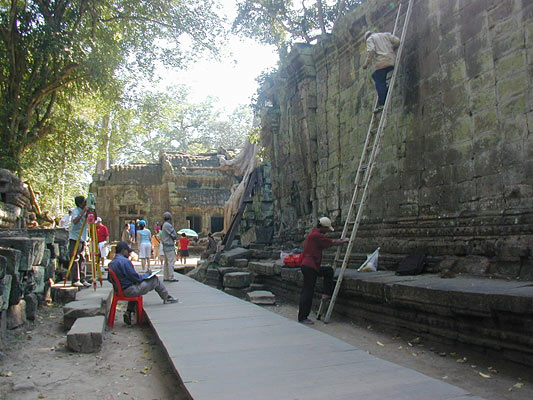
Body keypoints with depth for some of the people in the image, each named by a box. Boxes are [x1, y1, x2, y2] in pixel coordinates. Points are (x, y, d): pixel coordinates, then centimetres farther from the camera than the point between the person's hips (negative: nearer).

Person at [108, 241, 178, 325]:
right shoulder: (125, 261, -21)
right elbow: (136, 278, -19)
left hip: (120, 291, 9)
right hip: (130, 290, -9)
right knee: (155, 280, 2)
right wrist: (148, 275, 1)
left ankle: (128, 312, 22)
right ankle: (167, 298, 25)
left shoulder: (111, 263, 6)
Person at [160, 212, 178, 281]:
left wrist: (173, 238, 6)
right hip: (169, 246, -10)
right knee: (171, 262, -9)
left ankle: (166, 277, 15)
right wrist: (174, 238, 8)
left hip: (165, 246, 10)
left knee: (166, 262, 11)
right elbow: (175, 236, -14)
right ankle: (171, 278, -9)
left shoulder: (164, 225, 16)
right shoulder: (168, 225, -15)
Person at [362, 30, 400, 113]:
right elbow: (397, 41, 13)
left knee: (380, 84, -6)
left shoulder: (370, 39, 9)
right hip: (392, 61, 6)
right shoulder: (386, 34, 24)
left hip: (382, 62, -6)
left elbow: (371, 51, -9)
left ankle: (381, 104, -13)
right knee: (375, 75, 23)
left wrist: (366, 64, -5)